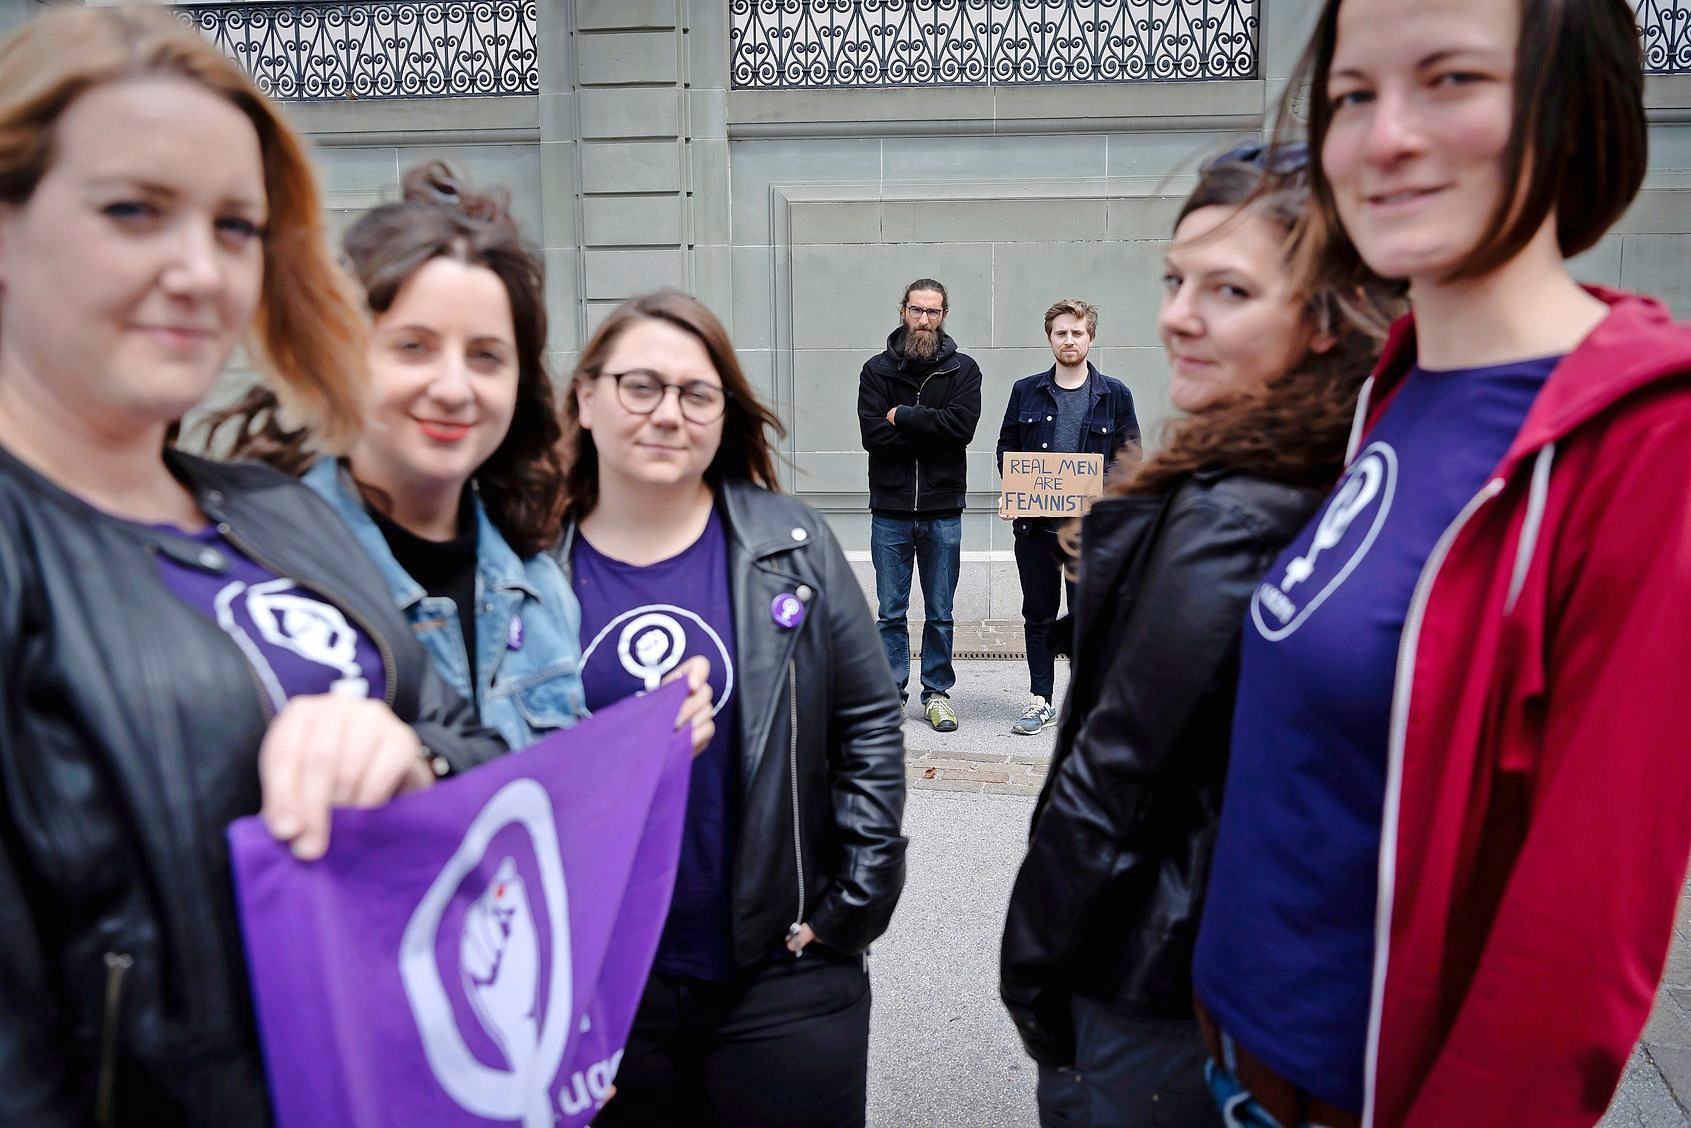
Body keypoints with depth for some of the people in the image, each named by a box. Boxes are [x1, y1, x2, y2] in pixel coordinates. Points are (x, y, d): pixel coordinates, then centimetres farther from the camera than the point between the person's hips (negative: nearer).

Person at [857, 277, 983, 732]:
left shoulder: (962, 368, 3)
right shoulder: (877, 369, 4)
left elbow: (962, 425, -14)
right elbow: (873, 434, -10)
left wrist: (903, 416, -11)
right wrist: (933, 433, -12)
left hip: (943, 510, 0)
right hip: (890, 509, 0)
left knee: (940, 613, 9)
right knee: (891, 612, 7)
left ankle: (937, 692, 20)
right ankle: (890, 693, 18)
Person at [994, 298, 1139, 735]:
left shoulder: (1114, 394, 4)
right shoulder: (1026, 391, 8)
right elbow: (1006, 447, 12)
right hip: (1034, 523, 2)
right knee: (1038, 615, 9)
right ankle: (1040, 700, 20)